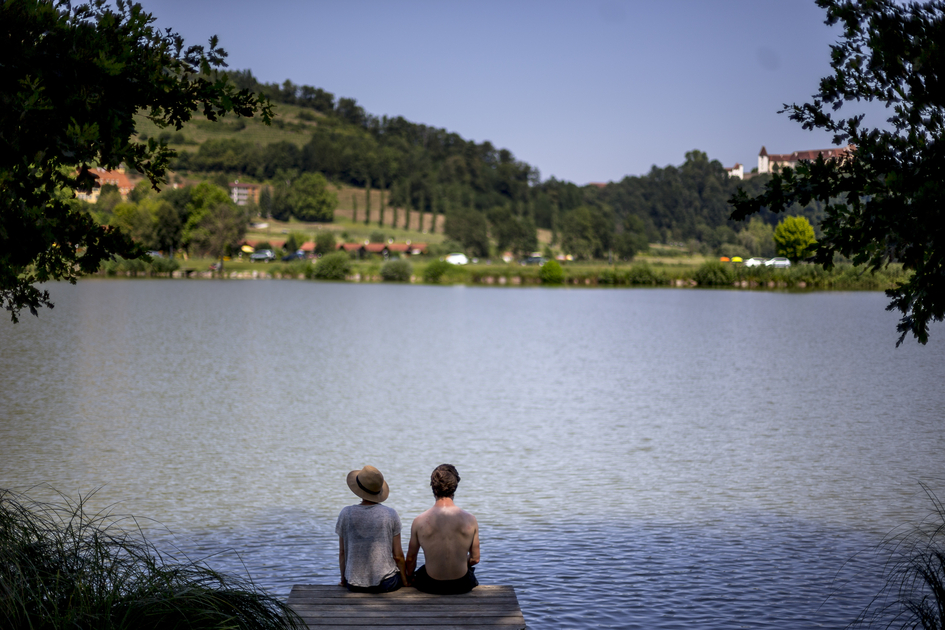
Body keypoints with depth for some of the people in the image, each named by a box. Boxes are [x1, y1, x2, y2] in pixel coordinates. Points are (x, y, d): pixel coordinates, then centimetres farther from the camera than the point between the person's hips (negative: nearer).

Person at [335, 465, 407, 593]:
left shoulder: (346, 514, -6)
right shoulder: (390, 514, -8)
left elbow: (342, 553, 2)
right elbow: (398, 555, -4)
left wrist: (343, 578, 17)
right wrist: (405, 581, 11)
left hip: (355, 585, 3)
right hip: (386, 584, -3)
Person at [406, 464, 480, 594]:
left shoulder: (419, 521, -14)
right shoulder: (470, 520, -13)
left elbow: (410, 559, -1)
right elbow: (475, 559, -1)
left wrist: (409, 578, 19)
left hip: (431, 586, 0)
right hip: (462, 585, 0)